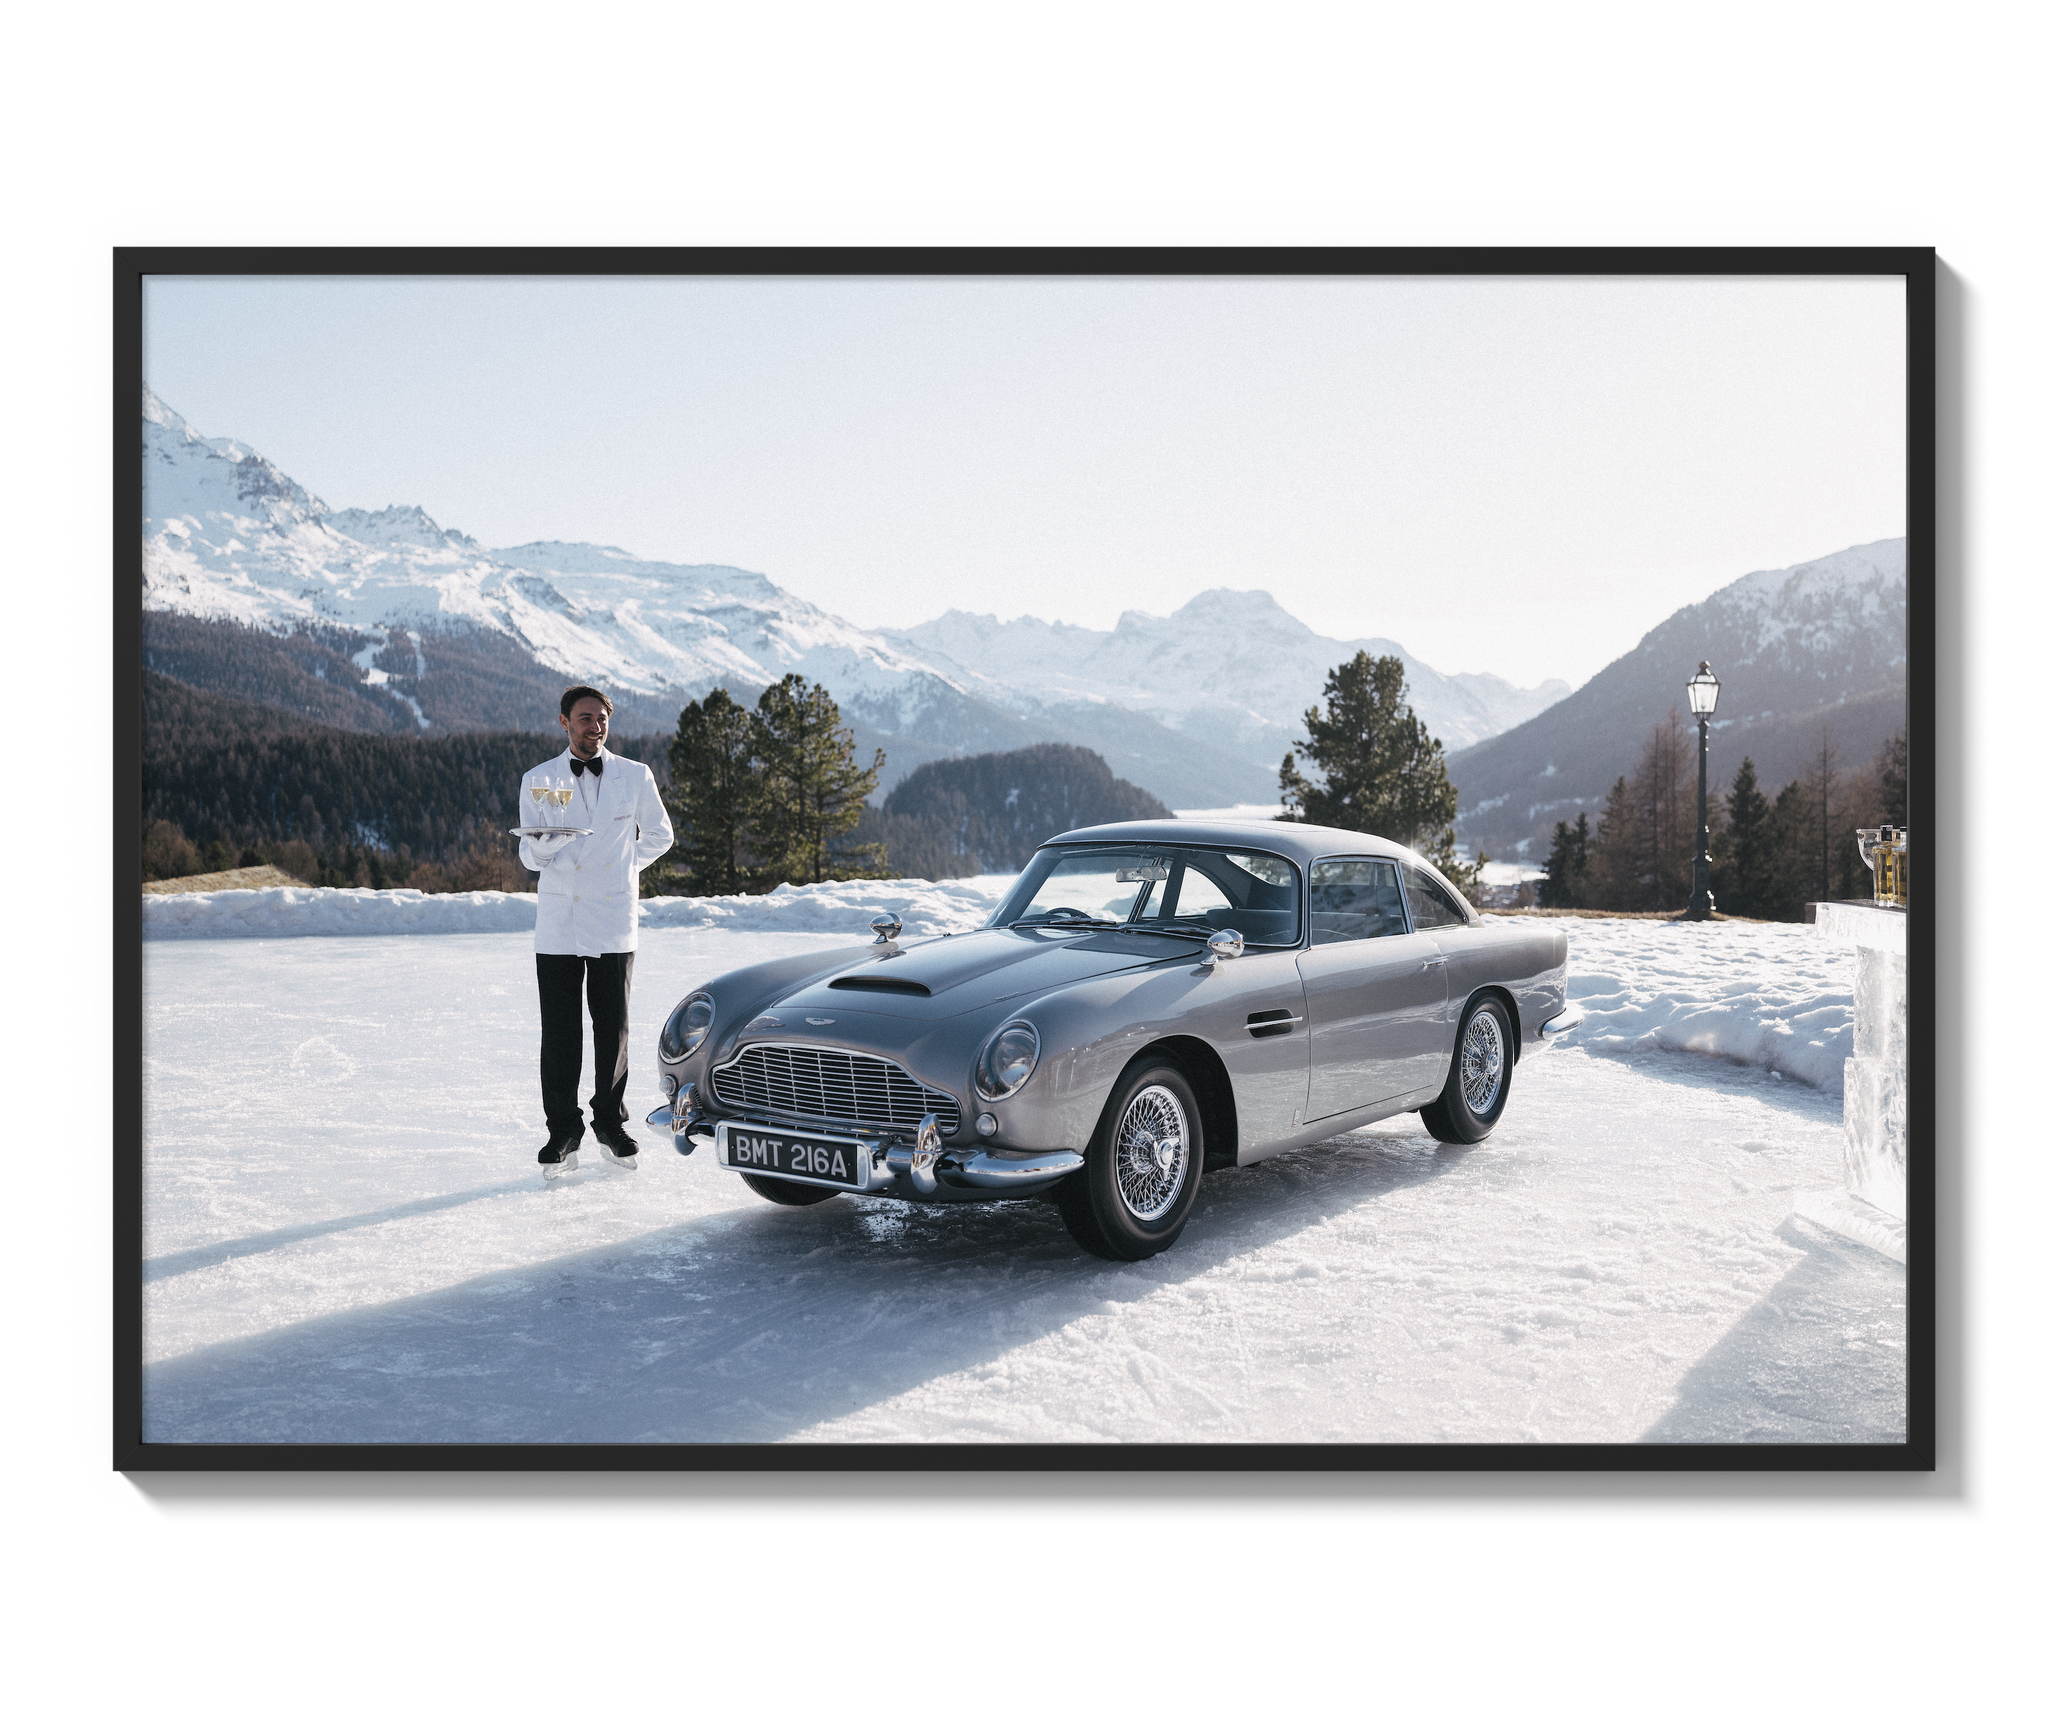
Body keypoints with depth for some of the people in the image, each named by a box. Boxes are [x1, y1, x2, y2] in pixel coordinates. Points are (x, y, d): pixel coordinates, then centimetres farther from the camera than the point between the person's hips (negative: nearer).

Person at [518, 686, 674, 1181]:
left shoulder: (636, 777, 4)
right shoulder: (538, 781, 4)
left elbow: (659, 836, 19)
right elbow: (530, 858, 0)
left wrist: (622, 869, 11)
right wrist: (542, 844, -21)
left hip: (614, 923, 0)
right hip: (558, 923, 0)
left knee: (612, 1028, 4)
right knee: (559, 1032, 0)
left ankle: (611, 1124, 19)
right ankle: (563, 1132, 10)